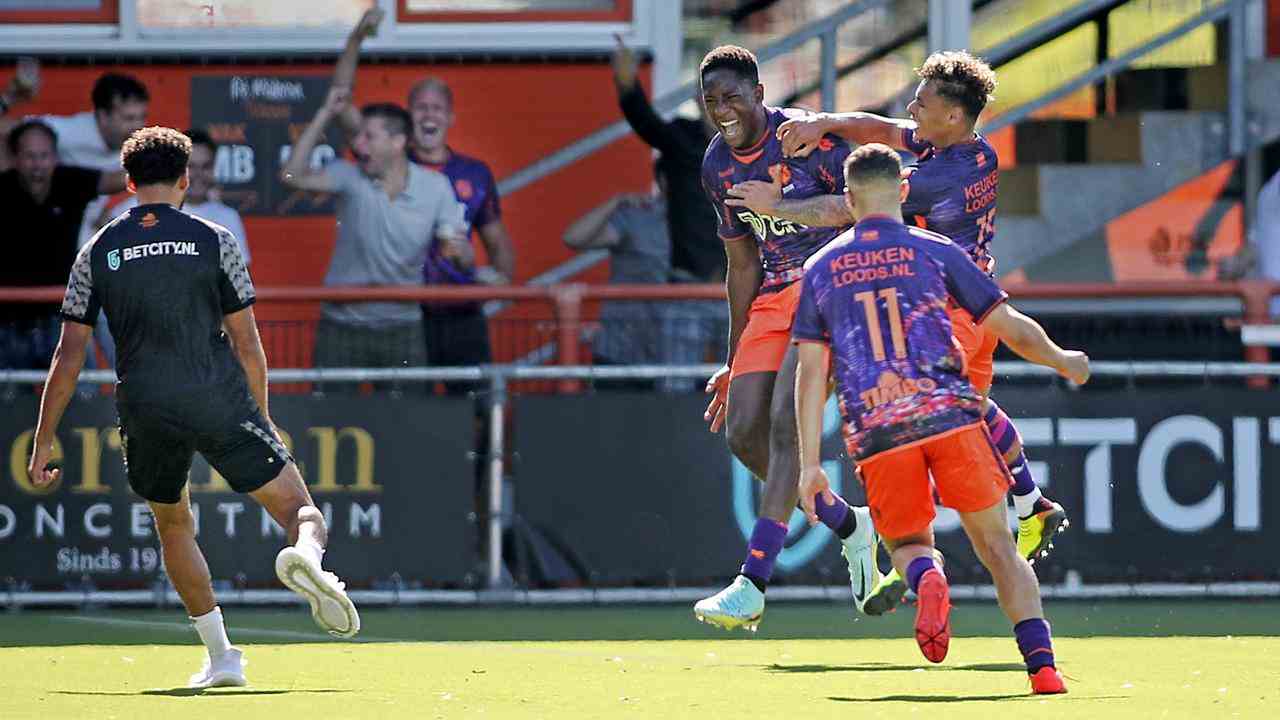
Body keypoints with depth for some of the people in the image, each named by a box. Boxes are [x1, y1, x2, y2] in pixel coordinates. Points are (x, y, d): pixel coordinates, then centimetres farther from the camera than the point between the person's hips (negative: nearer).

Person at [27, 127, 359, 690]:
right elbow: (247, 346, 3)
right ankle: (306, 554, -34)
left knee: (173, 524, 25)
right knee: (300, 509, 4)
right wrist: (259, 419, 16)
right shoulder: (214, 241, 4)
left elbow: (68, 355, 5)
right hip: (221, 402, -2)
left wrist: (44, 442, 10)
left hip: (145, 411, 2)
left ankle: (221, 657, 17)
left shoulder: (97, 253, 8)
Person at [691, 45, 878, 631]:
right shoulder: (717, 165, 8)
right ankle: (850, 525, 20)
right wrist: (735, 362, 18)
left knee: (786, 422, -19)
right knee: (743, 433, -1)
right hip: (774, 296, 8)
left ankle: (752, 586, -22)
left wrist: (784, 206, -30)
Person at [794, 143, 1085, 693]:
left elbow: (811, 372, 10)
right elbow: (1011, 328, 10)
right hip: (950, 415, -1)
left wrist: (810, 464, 11)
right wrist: (1062, 360, 30)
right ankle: (1041, 664, -9)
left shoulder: (820, 270, 15)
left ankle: (925, 577, -17)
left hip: (875, 430, 1)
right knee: (997, 545, 7)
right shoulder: (935, 251, 9)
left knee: (907, 542, 20)